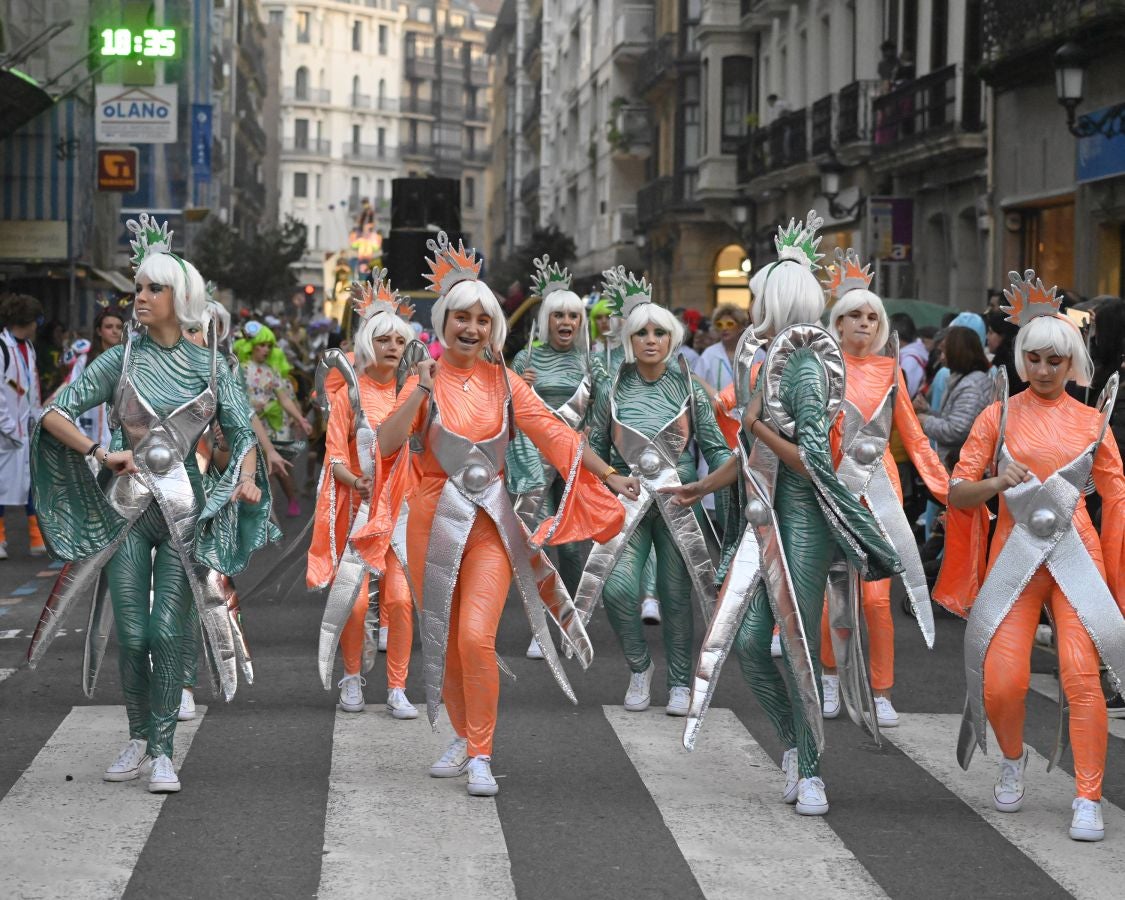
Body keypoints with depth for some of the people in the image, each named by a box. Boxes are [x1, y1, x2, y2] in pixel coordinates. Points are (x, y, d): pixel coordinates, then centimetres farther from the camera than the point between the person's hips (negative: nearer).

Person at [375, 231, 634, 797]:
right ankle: (463, 739, 28)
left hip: (489, 522, -1)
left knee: (476, 636, -15)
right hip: (434, 518, 1)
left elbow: (555, 434, 1)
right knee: (442, 639, 8)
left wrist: (610, 477, -6)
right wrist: (423, 390, -20)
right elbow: (387, 445, -13)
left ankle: (481, 756, -5)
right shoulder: (424, 383, 1)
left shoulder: (505, 384, 5)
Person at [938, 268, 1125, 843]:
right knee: (1002, 682, -9)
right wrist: (998, 483, -16)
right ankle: (1013, 761, 23)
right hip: (1015, 553, 0)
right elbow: (958, 493, 5)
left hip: (1076, 555, 0)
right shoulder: (1000, 416, 7)